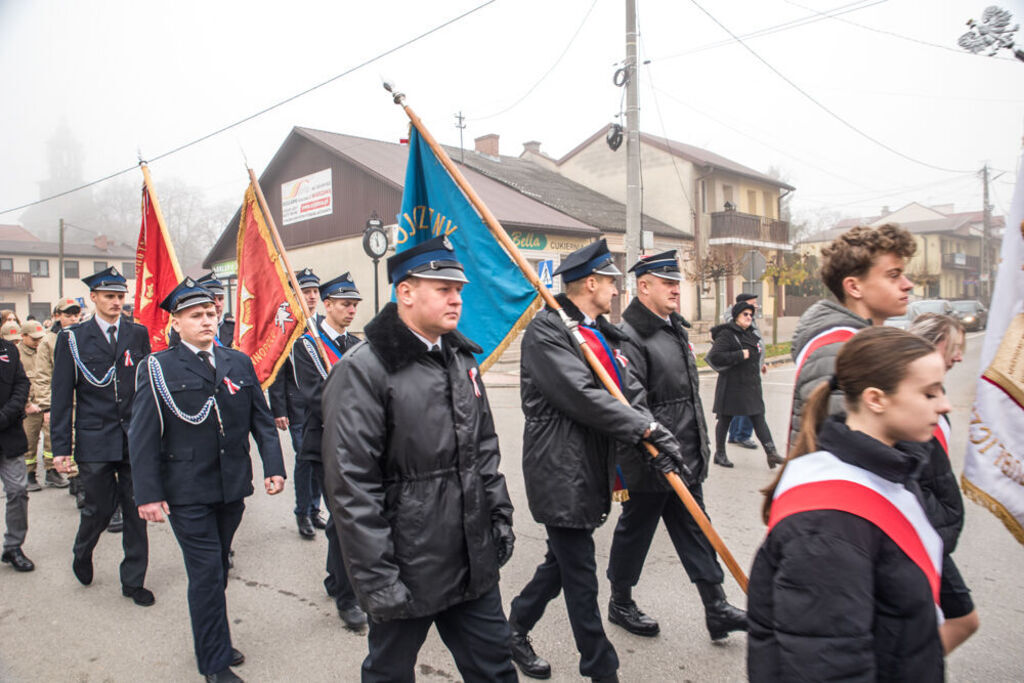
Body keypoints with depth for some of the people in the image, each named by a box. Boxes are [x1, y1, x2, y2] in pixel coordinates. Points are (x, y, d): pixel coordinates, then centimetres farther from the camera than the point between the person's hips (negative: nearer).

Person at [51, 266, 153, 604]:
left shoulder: (138, 334, 6)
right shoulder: (72, 338, 0)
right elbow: (61, 396, -1)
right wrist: (61, 447, -4)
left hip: (135, 439, 2)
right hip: (94, 440, -2)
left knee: (136, 510, 7)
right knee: (99, 509, 7)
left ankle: (133, 580, 21)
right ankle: (82, 554, 41)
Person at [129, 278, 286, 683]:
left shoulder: (239, 363, 6)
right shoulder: (158, 369, -5)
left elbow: (261, 419, 8)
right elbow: (142, 437, -7)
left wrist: (273, 467, -1)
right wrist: (149, 494, -11)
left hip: (232, 488, 4)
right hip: (187, 493, -4)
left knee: (217, 569, 18)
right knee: (206, 573, 1)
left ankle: (212, 640, 37)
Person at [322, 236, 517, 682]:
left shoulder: (461, 359, 8)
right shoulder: (362, 370, -17)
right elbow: (351, 487, -19)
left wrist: (500, 515, 12)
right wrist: (377, 579, -18)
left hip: (475, 564, 6)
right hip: (405, 573, -6)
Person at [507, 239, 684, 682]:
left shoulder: (603, 333, 14)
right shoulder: (546, 331, -14)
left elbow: (629, 391, 5)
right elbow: (581, 396, -24)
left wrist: (658, 437, -11)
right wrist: (646, 428, -21)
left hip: (591, 469, 9)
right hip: (560, 472, -9)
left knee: (564, 560, 21)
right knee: (580, 575, 3)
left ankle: (515, 629, 40)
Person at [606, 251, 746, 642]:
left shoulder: (676, 329, 13)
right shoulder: (629, 337, -18)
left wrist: (700, 444, 21)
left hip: (686, 460, 9)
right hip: (649, 463, -9)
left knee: (695, 530, 14)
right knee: (634, 530, 9)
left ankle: (716, 610, 25)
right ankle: (620, 604, 29)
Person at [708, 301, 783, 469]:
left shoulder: (750, 334, 14)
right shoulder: (726, 335, -12)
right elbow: (714, 357, -23)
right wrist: (740, 355, -22)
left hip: (752, 386, 7)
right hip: (731, 386, -7)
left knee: (759, 418, 2)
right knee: (725, 420, 5)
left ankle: (771, 452, 0)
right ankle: (720, 454, 17)